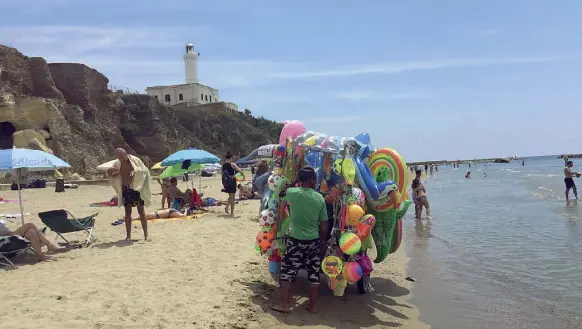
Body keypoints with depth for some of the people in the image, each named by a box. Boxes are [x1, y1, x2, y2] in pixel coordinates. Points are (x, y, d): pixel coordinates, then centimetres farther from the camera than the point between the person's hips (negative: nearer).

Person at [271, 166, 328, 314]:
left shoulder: (292, 193, -11)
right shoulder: (320, 198, -3)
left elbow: (281, 194, 14)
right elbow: (324, 224, 2)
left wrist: (294, 183, 14)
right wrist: (323, 242, 13)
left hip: (296, 240, -3)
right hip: (314, 241, 3)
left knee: (287, 271, 8)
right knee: (314, 273, 11)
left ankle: (285, 304, 11)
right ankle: (313, 305, 19)